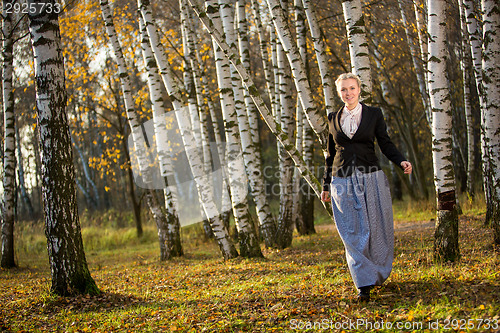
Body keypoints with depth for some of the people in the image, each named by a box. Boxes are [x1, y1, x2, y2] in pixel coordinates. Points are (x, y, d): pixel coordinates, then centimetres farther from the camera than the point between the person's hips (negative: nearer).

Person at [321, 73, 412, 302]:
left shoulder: (374, 114, 4)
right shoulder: (333, 118, 10)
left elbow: (386, 144, 4)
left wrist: (401, 161, -15)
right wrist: (326, 185, 16)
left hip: (370, 179, -1)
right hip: (343, 182, 1)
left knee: (376, 229, 0)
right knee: (353, 233, -5)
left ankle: (379, 274, 23)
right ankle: (364, 284, -5)